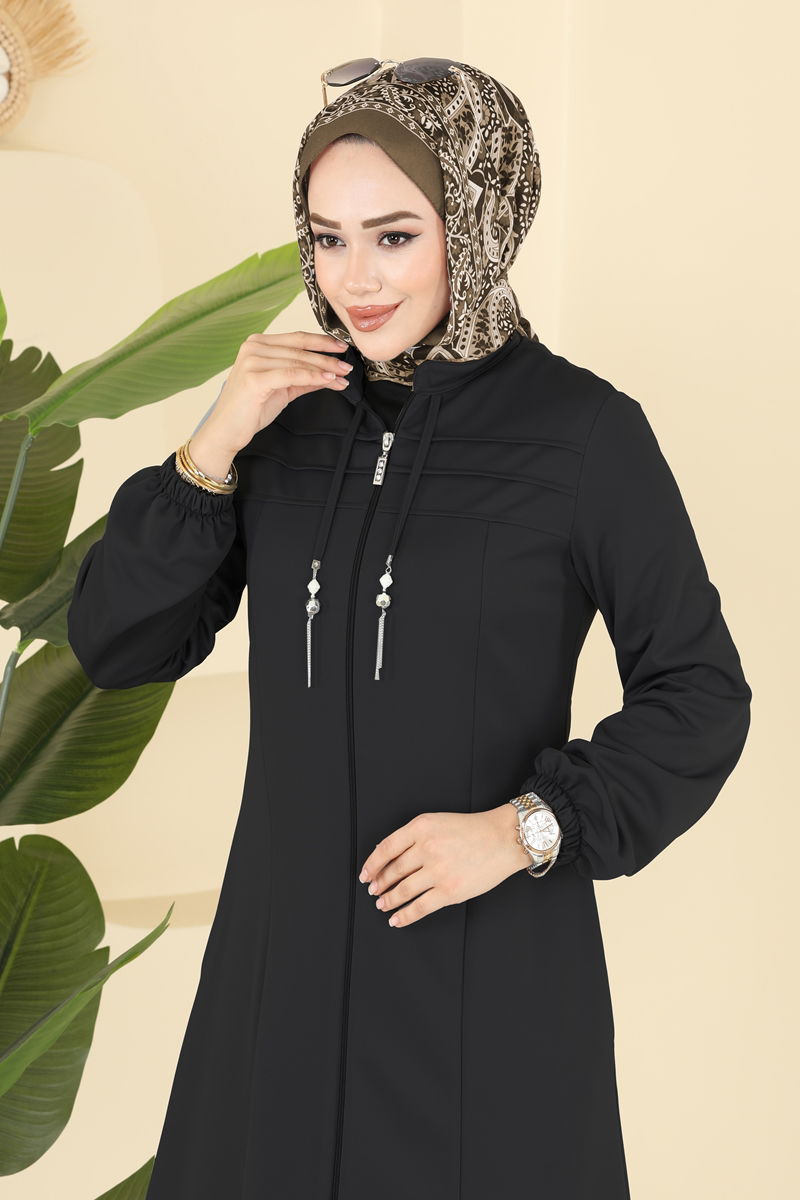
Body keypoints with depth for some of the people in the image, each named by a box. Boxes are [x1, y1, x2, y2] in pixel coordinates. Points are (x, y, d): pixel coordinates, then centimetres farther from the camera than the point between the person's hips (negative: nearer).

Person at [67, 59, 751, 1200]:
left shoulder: (585, 432, -11)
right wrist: (212, 450, -14)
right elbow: (115, 645, -1)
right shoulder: (287, 412, 1)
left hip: (492, 947, -4)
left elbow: (700, 695, -6)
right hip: (290, 937, 4)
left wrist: (525, 828, -19)